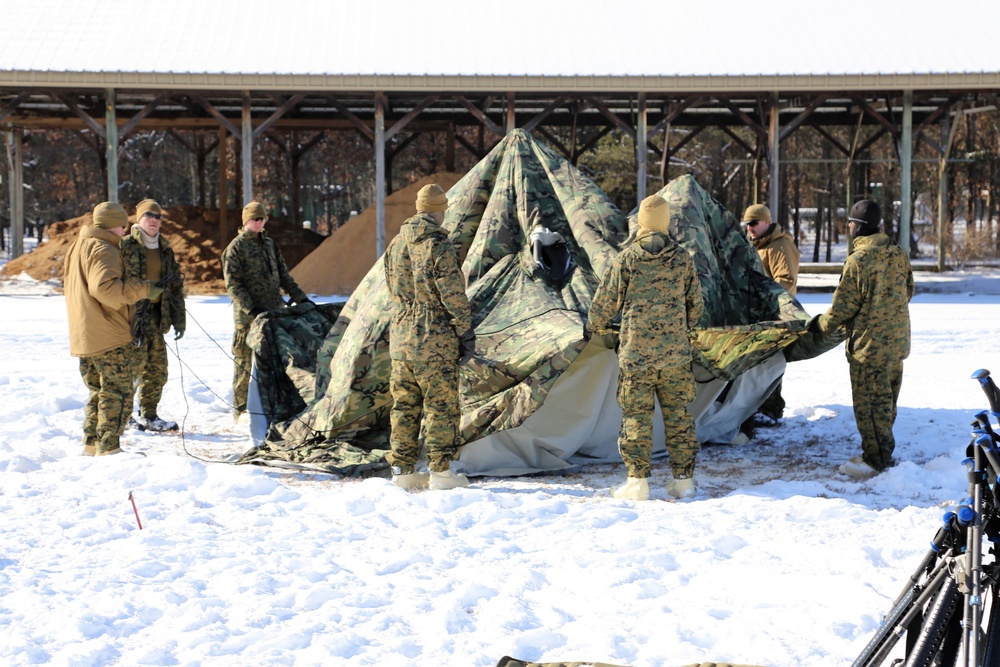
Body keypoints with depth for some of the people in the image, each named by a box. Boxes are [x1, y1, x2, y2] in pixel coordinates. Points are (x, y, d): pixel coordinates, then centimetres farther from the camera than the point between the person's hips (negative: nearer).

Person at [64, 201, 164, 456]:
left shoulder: (78, 247, 18)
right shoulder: (104, 250, -14)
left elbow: (69, 286, 27)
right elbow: (104, 286, -28)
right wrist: (143, 289, -24)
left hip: (82, 337, 10)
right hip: (110, 337, -10)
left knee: (99, 391, 18)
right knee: (119, 390, -5)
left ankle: (91, 444, 17)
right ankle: (108, 447, -9)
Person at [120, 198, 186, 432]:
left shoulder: (165, 250, 15)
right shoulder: (125, 246, -6)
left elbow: (176, 286, 19)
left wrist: (179, 319, 13)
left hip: (156, 317, 7)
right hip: (132, 316, -7)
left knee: (157, 370, 11)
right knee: (132, 368, -9)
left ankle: (148, 416, 23)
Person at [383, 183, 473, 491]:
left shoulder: (396, 244, 8)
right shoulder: (438, 246, -15)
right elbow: (453, 295, -13)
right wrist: (466, 332, -4)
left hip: (400, 336, 7)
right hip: (435, 339, -7)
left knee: (404, 405, 11)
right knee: (441, 405, 0)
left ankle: (402, 469, 14)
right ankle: (441, 471, 1)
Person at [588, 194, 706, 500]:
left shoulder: (626, 259, -5)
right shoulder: (683, 259, 3)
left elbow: (605, 303, 2)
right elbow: (696, 306, 11)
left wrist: (595, 330, 21)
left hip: (636, 352, -2)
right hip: (676, 352, 2)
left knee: (636, 415, 3)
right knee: (678, 415, 9)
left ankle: (637, 481, 2)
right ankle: (683, 479, 12)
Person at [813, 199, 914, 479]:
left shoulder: (858, 260, -19)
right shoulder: (898, 254, 4)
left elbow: (843, 306, -15)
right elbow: (907, 291, 15)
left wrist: (821, 324, 2)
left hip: (869, 344, -8)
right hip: (898, 341, 8)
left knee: (868, 403, 0)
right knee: (886, 402, 16)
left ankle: (876, 461, 3)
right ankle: (882, 454, 24)